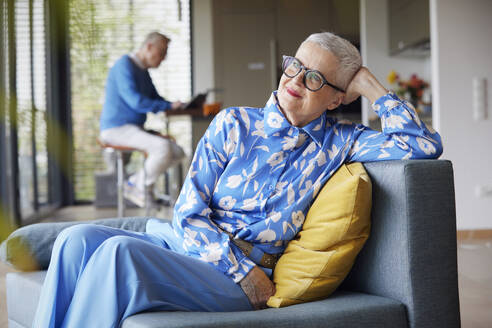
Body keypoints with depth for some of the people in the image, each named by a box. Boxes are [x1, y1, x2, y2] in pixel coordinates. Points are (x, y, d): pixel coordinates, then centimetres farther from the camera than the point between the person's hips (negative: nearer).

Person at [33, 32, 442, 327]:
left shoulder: (338, 142, 8)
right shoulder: (235, 124, 9)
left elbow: (425, 146, -4)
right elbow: (188, 213, 3)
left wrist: (371, 86, 3)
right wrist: (242, 269, -11)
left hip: (239, 285, -3)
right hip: (186, 243, 4)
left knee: (119, 252, -31)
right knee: (79, 239, -24)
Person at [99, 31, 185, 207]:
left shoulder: (143, 71, 19)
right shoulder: (124, 65, -13)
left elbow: (156, 100, 22)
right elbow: (136, 102, -22)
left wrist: (180, 105, 3)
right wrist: (170, 106, -18)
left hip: (135, 129, 10)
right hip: (117, 128, -10)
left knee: (177, 152, -4)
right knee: (163, 147, -28)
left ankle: (135, 181, 6)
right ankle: (141, 188, -6)